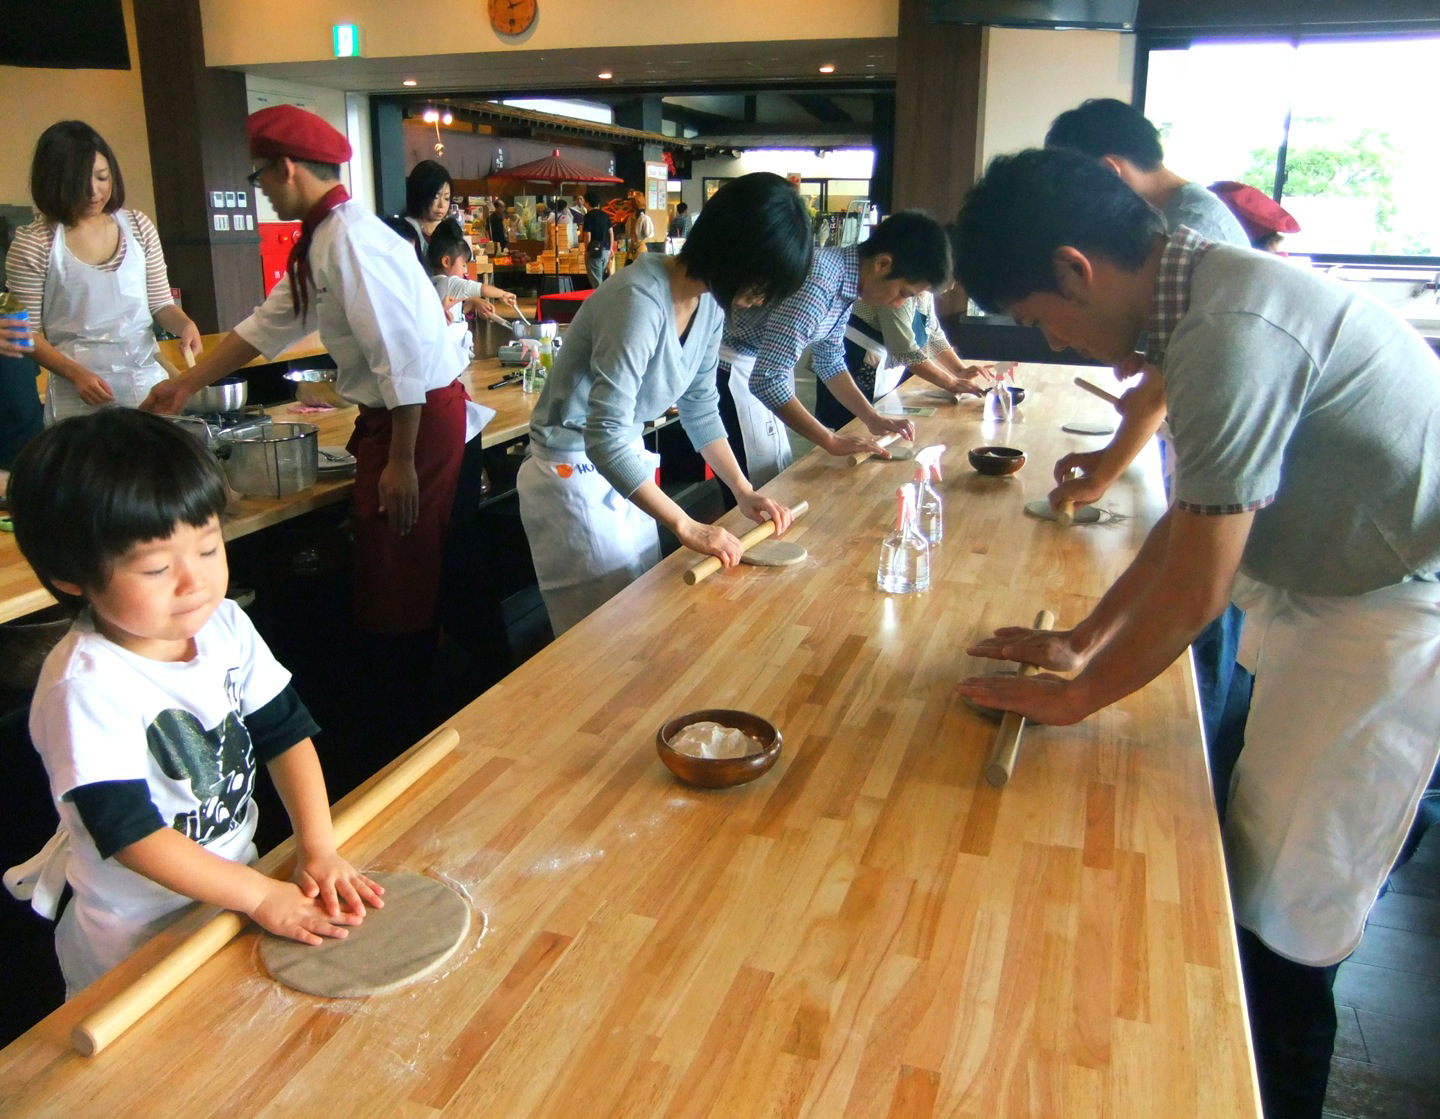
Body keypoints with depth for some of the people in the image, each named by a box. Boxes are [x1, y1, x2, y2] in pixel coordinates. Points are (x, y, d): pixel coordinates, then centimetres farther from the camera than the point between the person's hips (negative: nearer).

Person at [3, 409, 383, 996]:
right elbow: (130, 834, -27)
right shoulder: (88, 686, -28)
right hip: (137, 935, -6)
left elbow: (286, 733, -5)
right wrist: (261, 896, -25)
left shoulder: (225, 625, -10)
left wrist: (319, 850, -13)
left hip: (233, 882, 6)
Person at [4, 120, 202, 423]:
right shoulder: (34, 244, -4)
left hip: (147, 382, 3)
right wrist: (77, 373, -16)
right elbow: (28, 333, -2)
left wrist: (184, 324, -10)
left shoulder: (138, 227, 6)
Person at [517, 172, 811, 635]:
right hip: (575, 473, -8)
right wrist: (686, 526, -30)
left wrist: (744, 491, -2)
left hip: (625, 463, 8)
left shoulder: (710, 301, -4)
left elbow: (700, 406, 7)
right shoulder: (640, 301, -29)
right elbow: (605, 439, -32)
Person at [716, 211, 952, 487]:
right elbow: (767, 380, -33)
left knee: (781, 476, 15)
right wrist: (832, 441, -25)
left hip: (763, 359, 9)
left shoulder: (846, 277, -2)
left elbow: (829, 358, 12)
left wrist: (874, 419, 7)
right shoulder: (817, 282, -30)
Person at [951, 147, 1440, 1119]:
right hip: (1332, 586, 9)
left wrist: (1078, 695, -7)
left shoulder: (1230, 335, -28)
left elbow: (1196, 592, -23)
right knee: (1253, 865, 18)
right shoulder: (1208, 288, 4)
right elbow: (1192, 515, 11)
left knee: (1281, 916, 3)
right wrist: (1084, 642, 13)